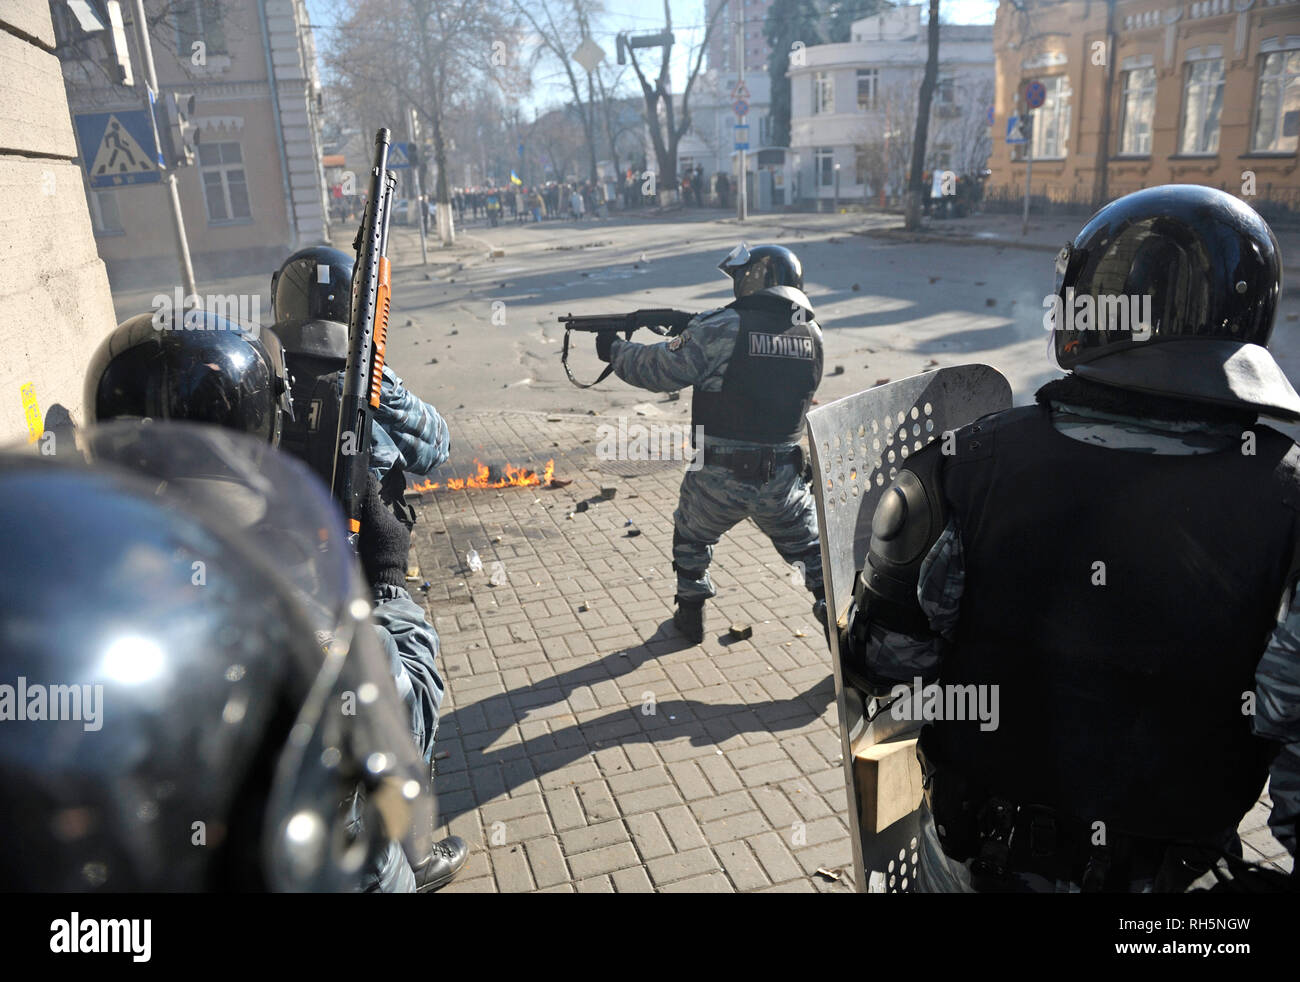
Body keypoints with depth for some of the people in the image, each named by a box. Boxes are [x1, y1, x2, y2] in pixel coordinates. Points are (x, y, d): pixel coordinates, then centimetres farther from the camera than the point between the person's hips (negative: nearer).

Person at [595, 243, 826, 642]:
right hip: (781, 479, 3)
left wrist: (614, 350, 11)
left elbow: (659, 369, -8)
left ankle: (690, 614, 35)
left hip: (719, 478, -2)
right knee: (808, 543, 24)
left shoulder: (720, 329, -13)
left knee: (691, 536, 25)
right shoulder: (812, 335, 3)